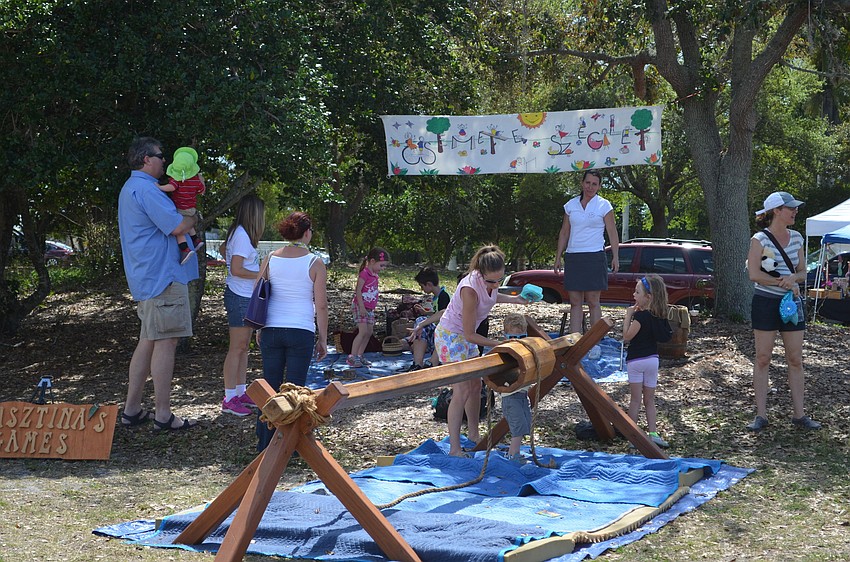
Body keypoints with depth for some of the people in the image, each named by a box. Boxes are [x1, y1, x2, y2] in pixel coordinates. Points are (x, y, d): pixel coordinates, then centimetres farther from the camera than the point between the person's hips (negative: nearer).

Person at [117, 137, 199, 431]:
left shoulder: (130, 188, 20)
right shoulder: (145, 189, -16)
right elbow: (177, 226, -22)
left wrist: (184, 219, 14)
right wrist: (193, 218, -1)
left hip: (146, 278, 11)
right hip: (163, 276, -11)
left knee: (148, 341, 14)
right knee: (165, 342, -7)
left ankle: (131, 409, 16)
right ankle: (162, 415, -5)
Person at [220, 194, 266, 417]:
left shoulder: (239, 234, 12)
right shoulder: (242, 235, -17)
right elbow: (236, 270, -21)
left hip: (246, 298, 10)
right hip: (240, 297, -10)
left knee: (243, 347, 14)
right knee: (237, 348, -6)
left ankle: (240, 393, 21)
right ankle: (229, 400, -3)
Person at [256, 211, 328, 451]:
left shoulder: (270, 259, 3)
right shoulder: (314, 263, -5)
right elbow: (321, 305, -5)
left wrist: (259, 329, 20)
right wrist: (323, 339, 3)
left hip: (271, 330, 3)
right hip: (302, 332, -3)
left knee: (270, 386, 10)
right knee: (295, 388, 4)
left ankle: (265, 441, 16)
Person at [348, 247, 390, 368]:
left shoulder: (375, 275, 13)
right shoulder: (364, 273, -15)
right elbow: (358, 291, -19)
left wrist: (372, 308, 18)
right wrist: (362, 307, -23)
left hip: (369, 308, 9)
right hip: (360, 306, -9)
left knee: (369, 332, 9)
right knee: (363, 331, -15)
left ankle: (359, 355, 16)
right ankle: (352, 357, -13)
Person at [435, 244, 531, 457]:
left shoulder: (490, 281, -13)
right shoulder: (470, 289, -36)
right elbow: (470, 334, -28)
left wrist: (514, 299, 6)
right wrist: (498, 344, -27)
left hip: (466, 336, 8)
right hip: (450, 336, -8)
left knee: (475, 385, 14)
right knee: (462, 391, -13)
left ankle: (474, 434, 31)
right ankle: (454, 448, -11)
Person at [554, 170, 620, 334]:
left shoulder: (604, 205, 2)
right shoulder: (571, 205, 12)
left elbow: (612, 233, 0)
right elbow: (564, 233, 16)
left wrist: (615, 257, -9)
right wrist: (558, 257, 12)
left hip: (594, 257, -4)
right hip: (573, 257, 4)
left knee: (593, 301, -4)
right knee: (575, 302, 3)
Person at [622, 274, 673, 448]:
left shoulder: (641, 316, -21)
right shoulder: (660, 315, 1)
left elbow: (627, 336, -17)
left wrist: (628, 315, -11)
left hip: (636, 360, -6)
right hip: (653, 359, 6)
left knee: (636, 398, 1)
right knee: (650, 399, 12)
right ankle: (653, 432, 8)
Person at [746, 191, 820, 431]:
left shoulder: (796, 238, 9)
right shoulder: (760, 239, -8)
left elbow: (802, 273, 11)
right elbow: (754, 274, -17)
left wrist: (792, 277, -12)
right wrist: (785, 282, -14)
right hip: (765, 302, -5)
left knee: (796, 360, 4)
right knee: (762, 359, 0)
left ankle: (799, 414, 9)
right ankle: (761, 415, 5)